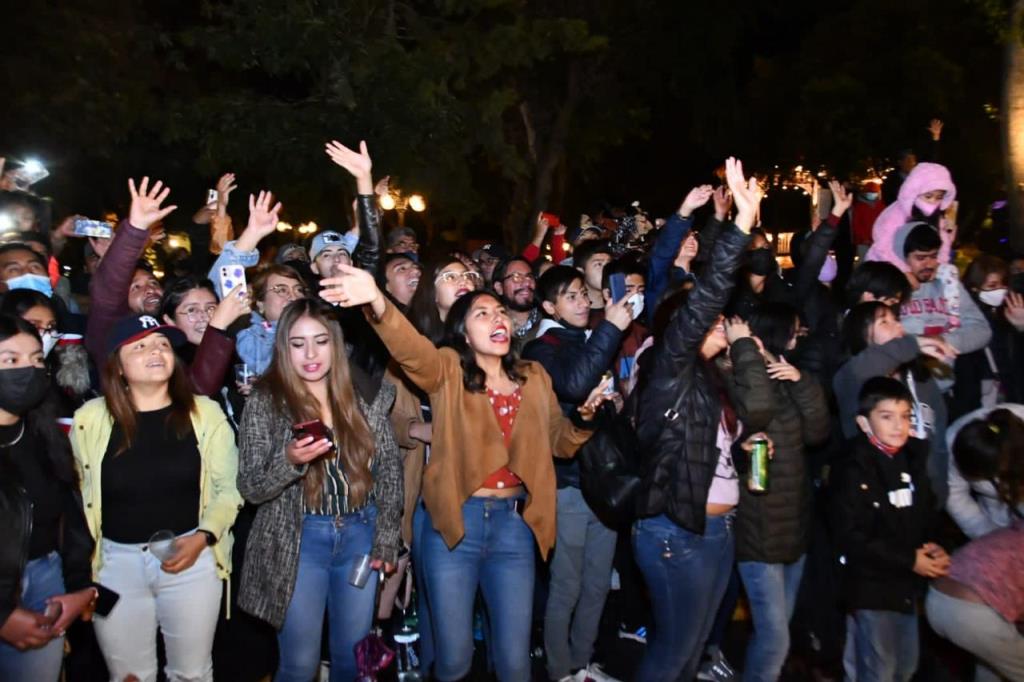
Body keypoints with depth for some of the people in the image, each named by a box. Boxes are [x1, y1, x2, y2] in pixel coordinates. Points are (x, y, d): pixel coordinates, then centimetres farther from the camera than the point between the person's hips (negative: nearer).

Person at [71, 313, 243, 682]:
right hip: (115, 561, 1)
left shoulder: (205, 412, -4)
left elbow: (228, 487, -3)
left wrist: (202, 537, -15)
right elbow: (76, 495, 4)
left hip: (193, 557, 0)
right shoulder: (89, 418, -3)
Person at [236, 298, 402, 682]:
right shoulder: (265, 403, -6)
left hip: (359, 536, 3)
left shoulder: (366, 399, 1)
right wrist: (290, 460, -27)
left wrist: (386, 539, 0)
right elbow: (250, 488, -8)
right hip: (297, 542, -2)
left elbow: (389, 471, 5)